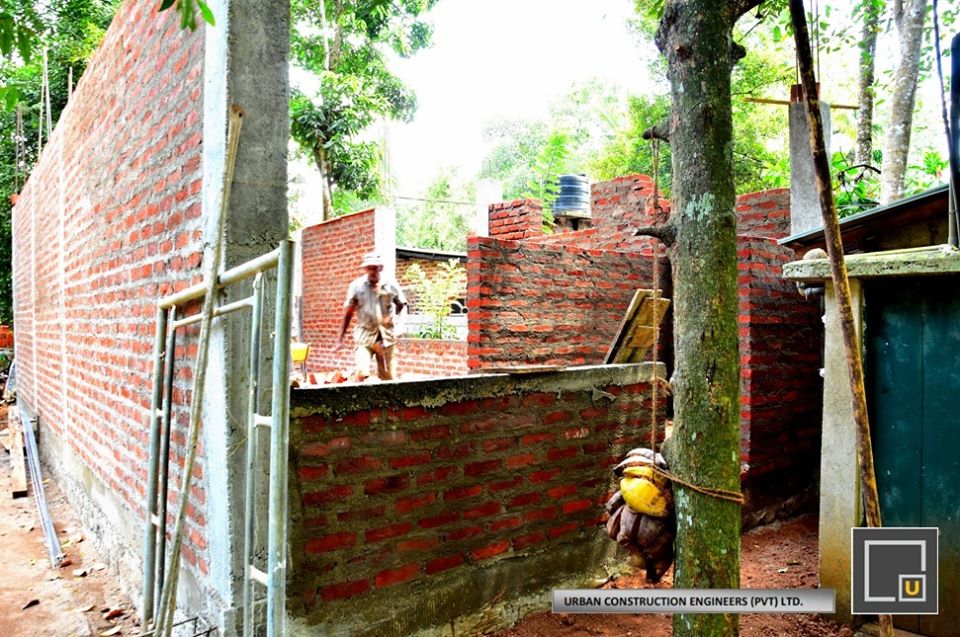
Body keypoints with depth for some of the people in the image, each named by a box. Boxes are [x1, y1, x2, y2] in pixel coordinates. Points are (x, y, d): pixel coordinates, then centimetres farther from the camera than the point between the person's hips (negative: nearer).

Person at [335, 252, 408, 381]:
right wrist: (340, 339, 3)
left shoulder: (391, 286, 0)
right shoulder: (357, 286, -2)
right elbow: (348, 313, 3)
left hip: (387, 338, 2)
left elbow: (402, 305, 14)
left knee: (389, 379, 7)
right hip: (365, 337, -1)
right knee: (361, 373, -21)